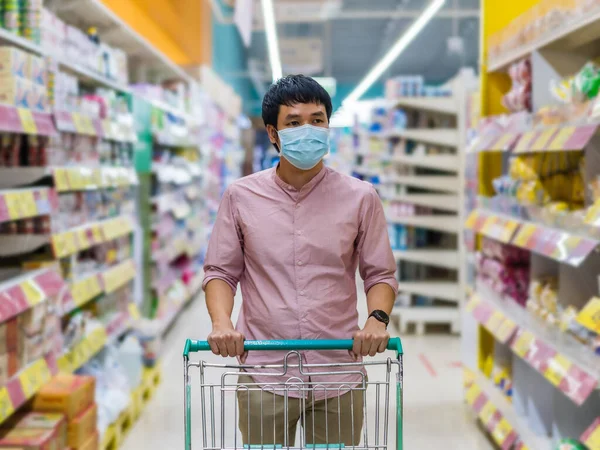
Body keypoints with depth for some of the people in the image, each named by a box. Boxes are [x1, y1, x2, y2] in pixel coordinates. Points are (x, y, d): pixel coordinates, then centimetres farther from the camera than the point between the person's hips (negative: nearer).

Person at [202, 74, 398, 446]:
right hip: (263, 374, 0)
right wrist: (221, 321, -10)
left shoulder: (361, 198, 2)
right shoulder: (241, 197, 3)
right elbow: (221, 271, 8)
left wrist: (378, 318, -12)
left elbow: (381, 273, 7)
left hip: (339, 372, 0)